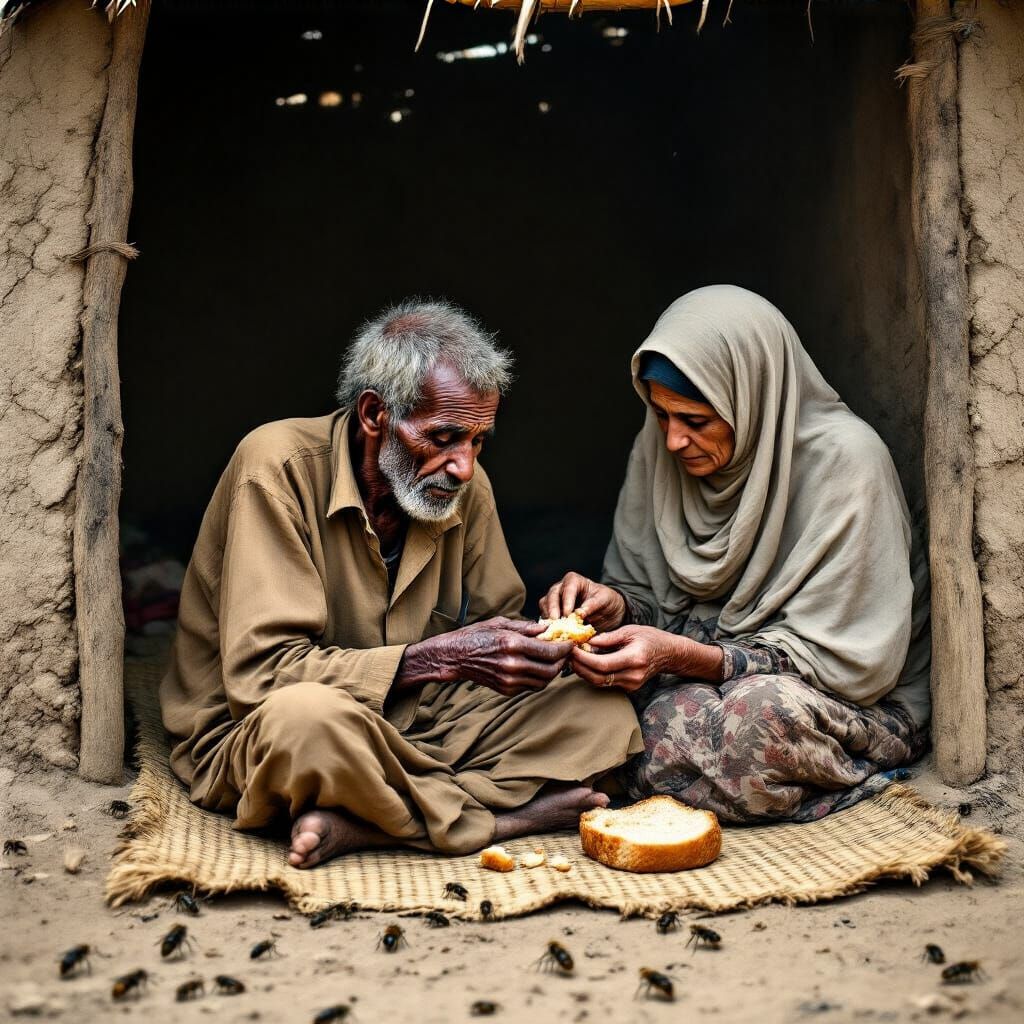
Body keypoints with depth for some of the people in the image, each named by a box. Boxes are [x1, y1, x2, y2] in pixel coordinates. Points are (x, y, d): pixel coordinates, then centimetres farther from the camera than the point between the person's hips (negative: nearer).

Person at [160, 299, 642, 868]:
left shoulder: (463, 486, 0)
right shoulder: (278, 468, -18)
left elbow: (494, 618, 12)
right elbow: (261, 672, -24)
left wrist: (531, 645, -14)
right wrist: (440, 657, -28)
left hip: (412, 723, 7)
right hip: (249, 734, -6)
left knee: (601, 704, -9)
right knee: (304, 716, -42)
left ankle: (355, 823, -23)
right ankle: (504, 812, -17)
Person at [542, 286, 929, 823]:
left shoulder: (843, 460, -21)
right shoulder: (659, 448, -3)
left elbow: (847, 661, -20)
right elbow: (645, 596, 7)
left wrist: (683, 657, -31)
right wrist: (613, 605, -19)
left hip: (859, 701, -5)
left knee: (764, 710, -38)